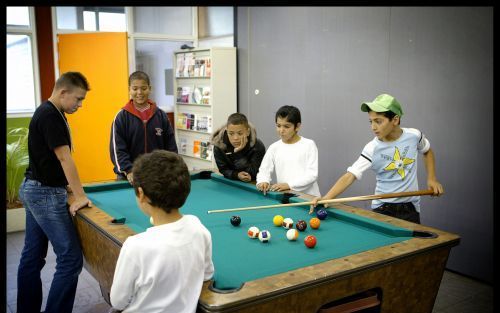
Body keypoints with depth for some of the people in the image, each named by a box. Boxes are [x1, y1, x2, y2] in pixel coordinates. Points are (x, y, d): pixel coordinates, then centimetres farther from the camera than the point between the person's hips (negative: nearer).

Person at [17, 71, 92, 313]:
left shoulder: (47, 112, 13)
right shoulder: (50, 116, -18)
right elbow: (64, 158, -20)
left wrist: (64, 184, 14)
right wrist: (80, 196, -18)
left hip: (34, 190, 10)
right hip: (45, 194, -10)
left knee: (32, 256, 15)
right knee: (71, 259, -9)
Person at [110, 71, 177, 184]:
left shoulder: (161, 115, 3)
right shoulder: (121, 117, -3)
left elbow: (171, 146, 6)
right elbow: (118, 149, -7)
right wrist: (129, 171, -18)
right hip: (130, 177, -1)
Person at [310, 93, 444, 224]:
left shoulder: (414, 135, -8)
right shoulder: (372, 149, -16)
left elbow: (427, 151, 15)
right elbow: (350, 175, -24)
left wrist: (432, 178, 3)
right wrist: (325, 198, -38)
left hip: (409, 209, 2)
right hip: (382, 209, -1)